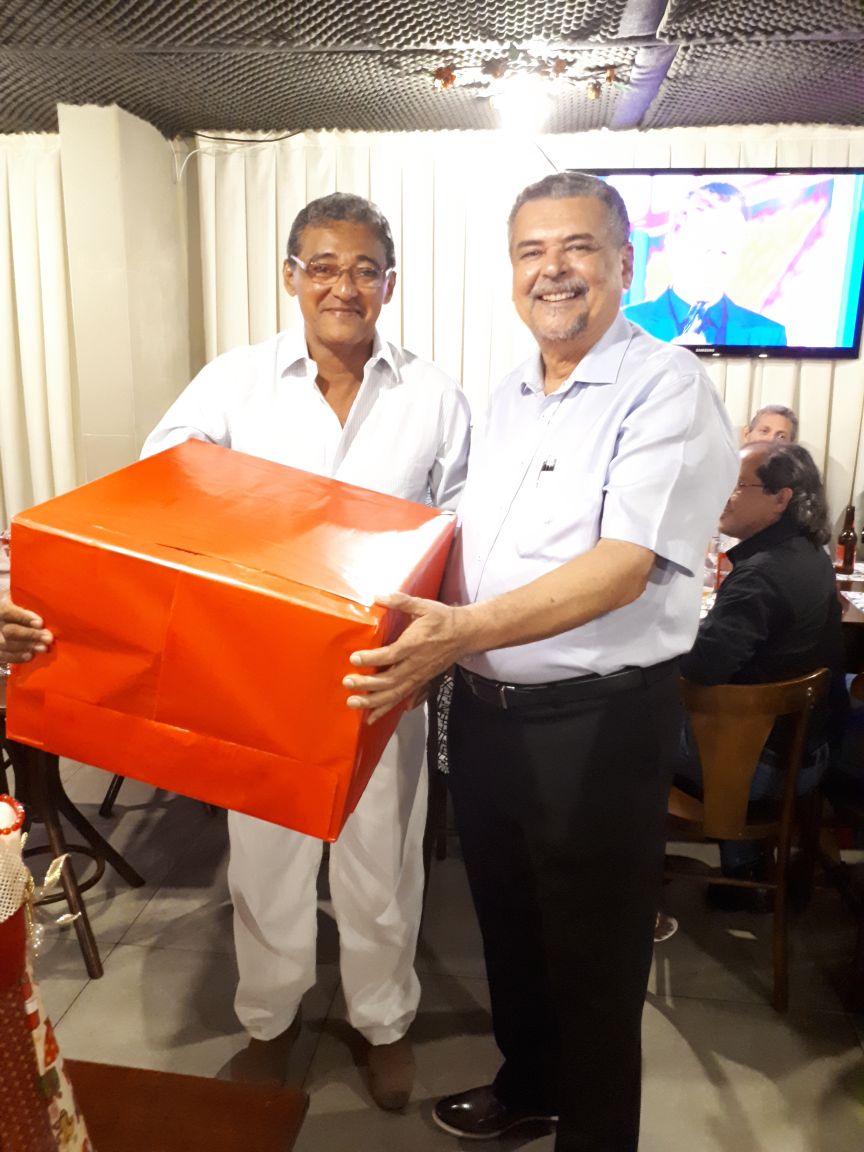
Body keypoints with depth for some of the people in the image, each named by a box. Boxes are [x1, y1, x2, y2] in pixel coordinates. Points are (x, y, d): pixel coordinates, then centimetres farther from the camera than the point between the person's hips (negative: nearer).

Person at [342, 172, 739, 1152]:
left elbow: (623, 567, -25)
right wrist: (421, 630, 5)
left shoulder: (666, 389, -13)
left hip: (597, 722, -7)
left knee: (591, 956, 12)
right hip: (483, 710, 7)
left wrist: (467, 630, -35)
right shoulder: (506, 399, 11)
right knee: (506, 921, 24)